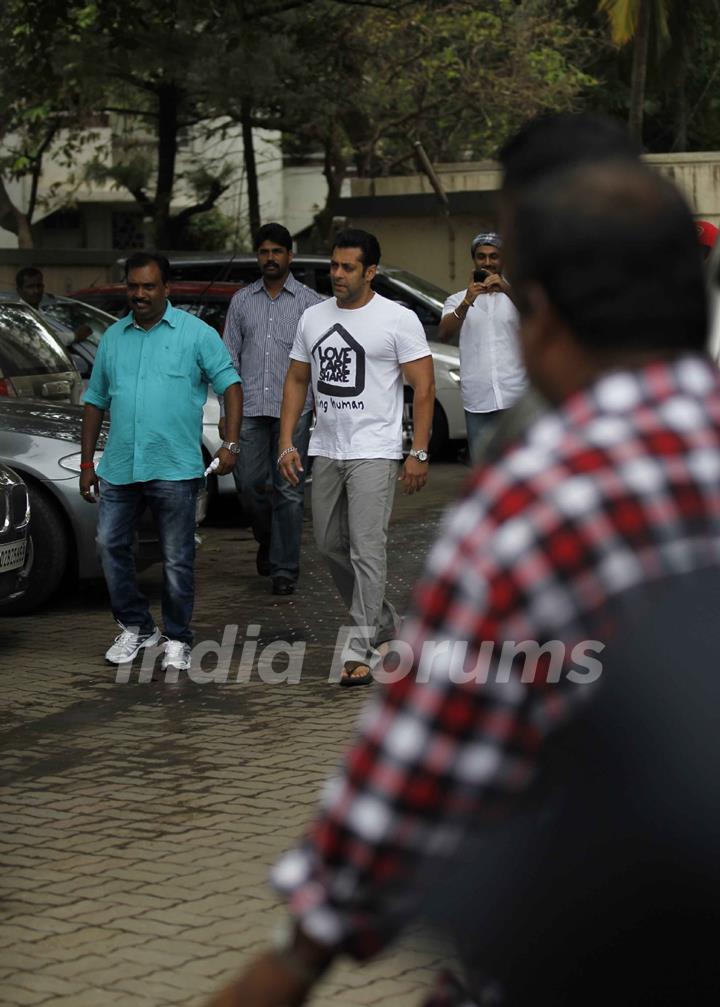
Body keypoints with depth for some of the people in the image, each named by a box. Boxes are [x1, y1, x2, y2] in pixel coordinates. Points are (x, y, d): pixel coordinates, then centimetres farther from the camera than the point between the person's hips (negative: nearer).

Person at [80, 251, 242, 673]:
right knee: (112, 547, 5)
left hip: (175, 469, -4)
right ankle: (136, 627, 22)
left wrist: (231, 443, -15)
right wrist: (87, 463, 14)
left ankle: (178, 640, 14)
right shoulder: (113, 337, 12)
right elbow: (96, 401, 17)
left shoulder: (196, 333, -1)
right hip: (119, 467, 4)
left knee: (177, 559, 2)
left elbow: (230, 384, -3)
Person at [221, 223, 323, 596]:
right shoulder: (242, 301, 12)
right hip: (250, 409, 2)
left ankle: (284, 569, 4)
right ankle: (267, 539, 29)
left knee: (288, 491, -2)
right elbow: (230, 355, 12)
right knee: (249, 482, 0)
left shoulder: (309, 302, 4)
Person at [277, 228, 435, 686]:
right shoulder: (313, 318, 9)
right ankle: (384, 621, 31)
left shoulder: (398, 319, -8)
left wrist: (419, 453, -14)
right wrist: (287, 444, 6)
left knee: (366, 550, -11)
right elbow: (297, 381, 14)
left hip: (374, 452, -7)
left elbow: (424, 386, -9)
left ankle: (361, 651, -9)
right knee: (330, 545, 13)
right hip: (326, 450, 7)